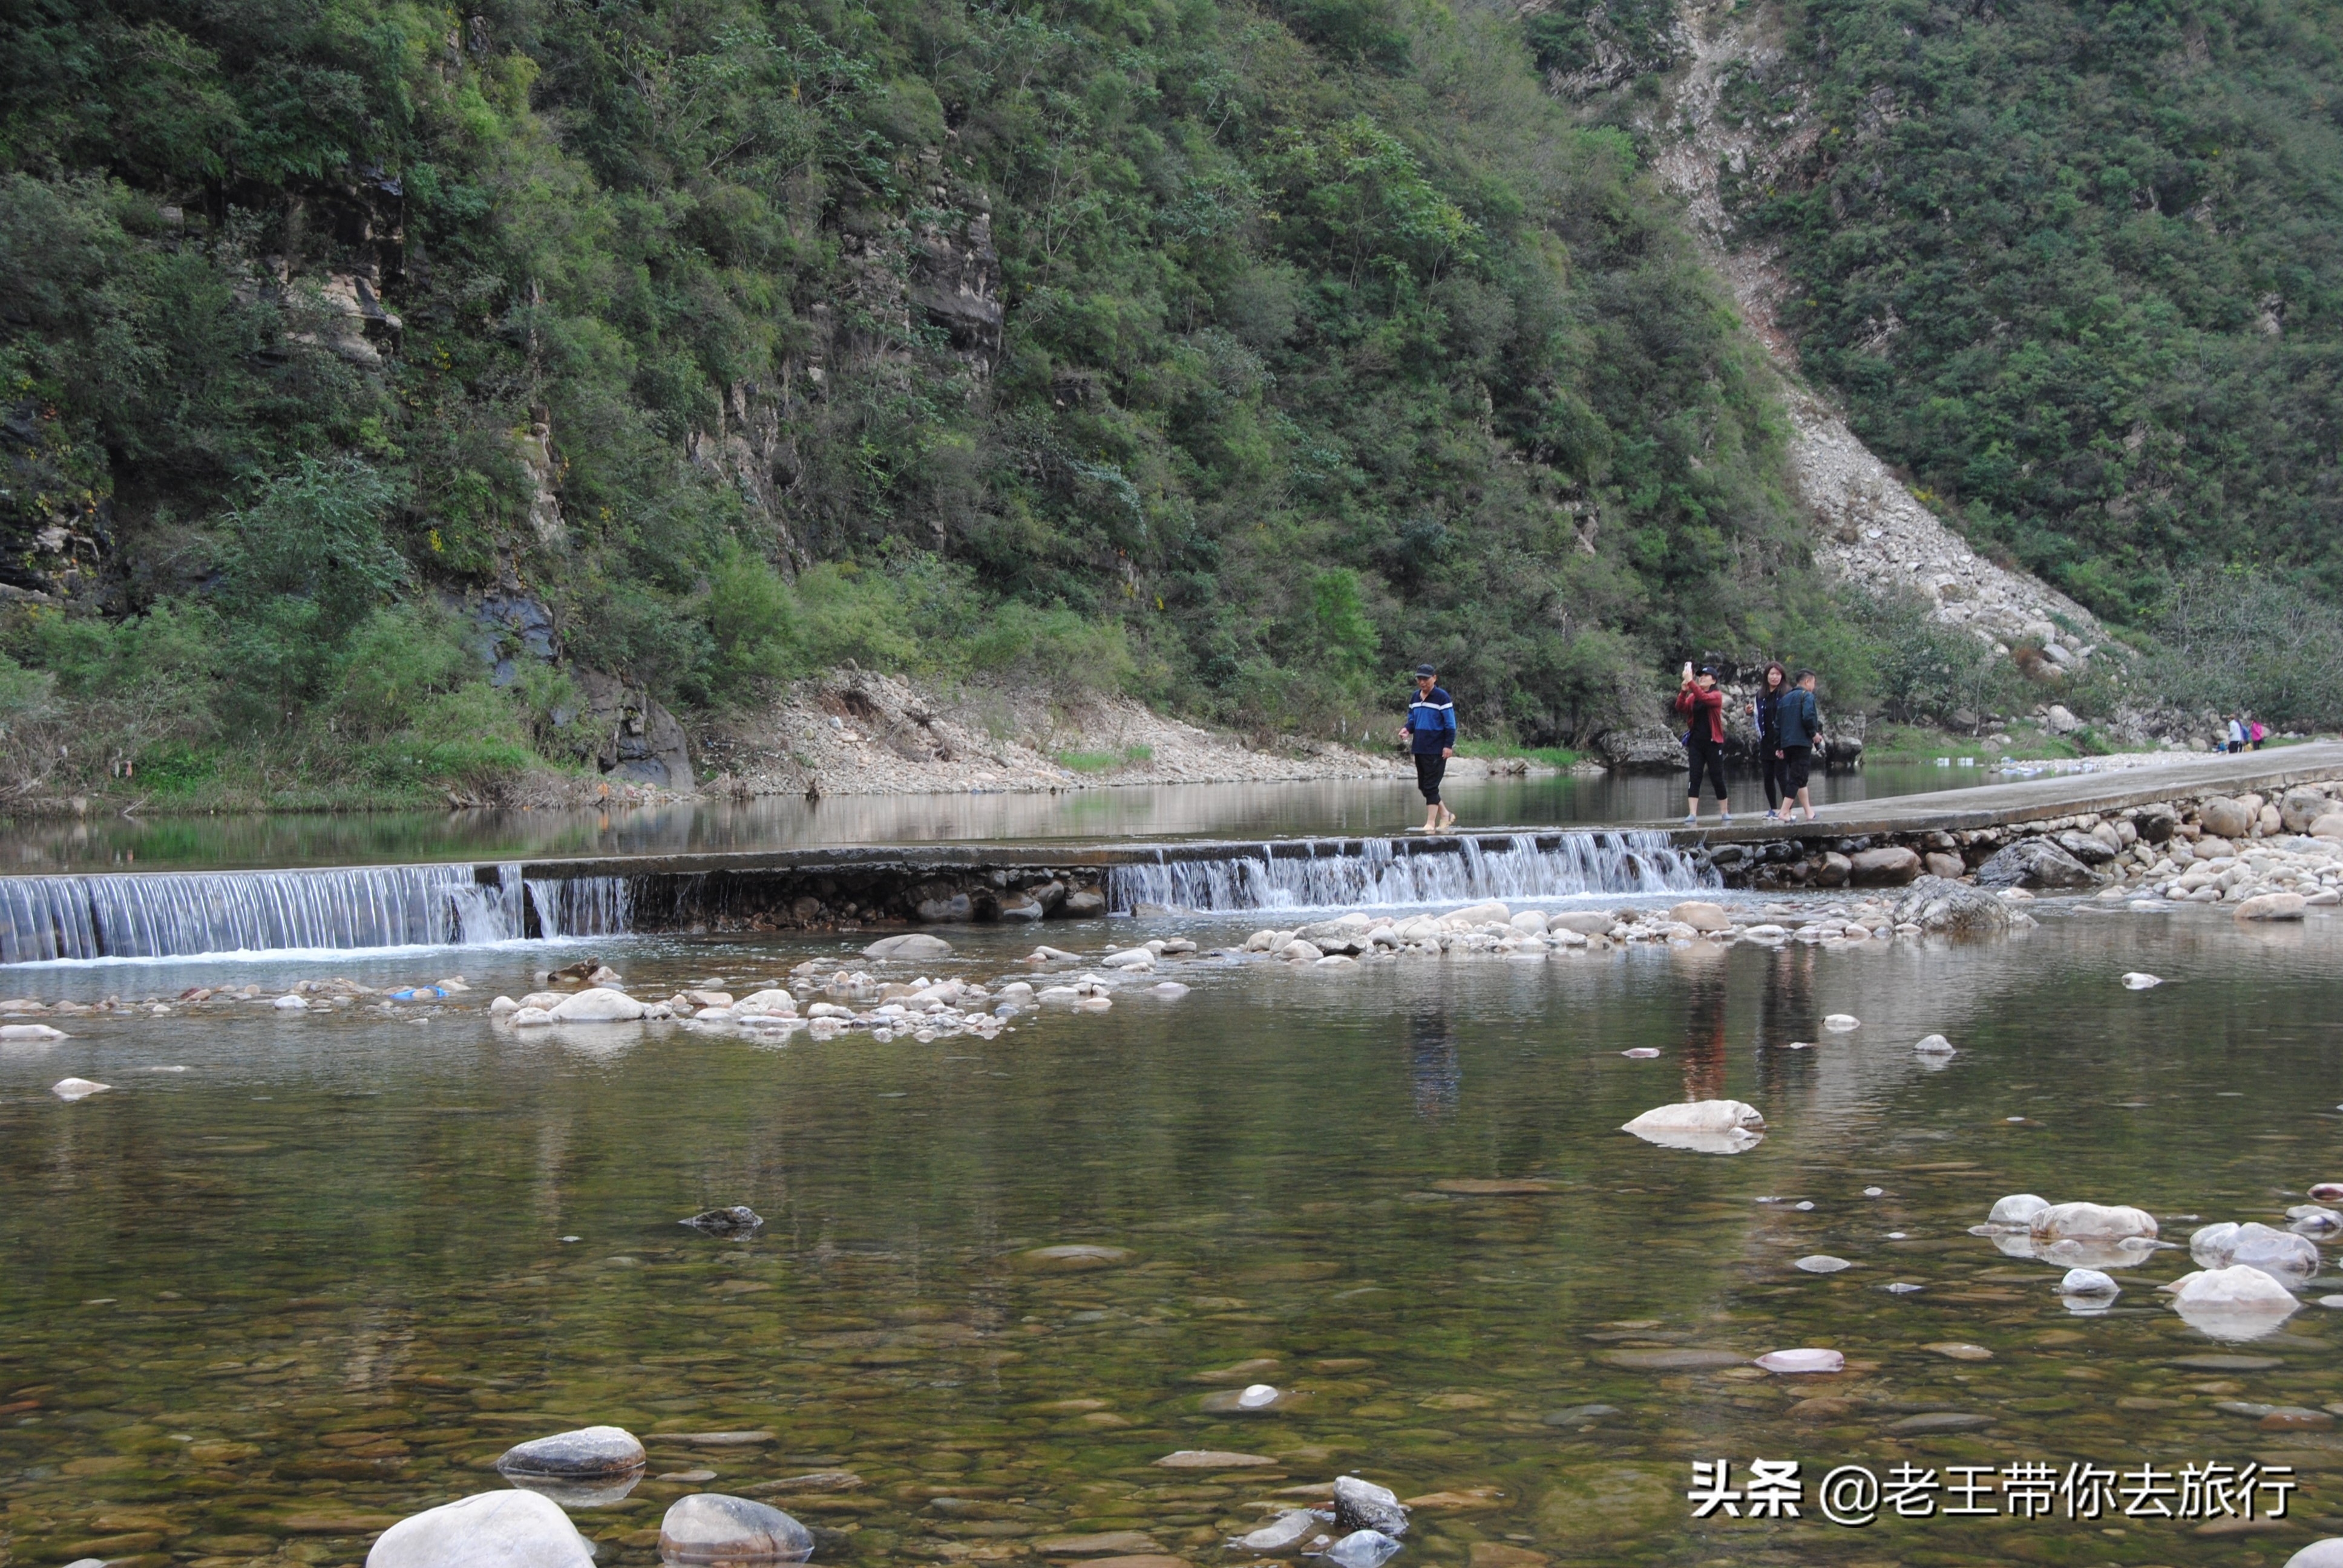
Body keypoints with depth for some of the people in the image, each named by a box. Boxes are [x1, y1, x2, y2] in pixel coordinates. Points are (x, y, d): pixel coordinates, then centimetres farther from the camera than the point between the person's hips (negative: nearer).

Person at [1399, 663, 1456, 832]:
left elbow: (1450, 724, -9)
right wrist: (1408, 730, 1)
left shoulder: (1442, 697, -8)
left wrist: (1449, 745, -15)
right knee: (1423, 786, 11)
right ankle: (1445, 814, 25)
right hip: (1419, 748, 8)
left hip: (1436, 750, -8)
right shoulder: (1416, 697, 13)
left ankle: (1430, 823, -1)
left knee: (1431, 786, -6)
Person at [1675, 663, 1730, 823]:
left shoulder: (1717, 696, -3)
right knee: (1695, 777, -4)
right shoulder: (1693, 697, 10)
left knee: (1717, 777, 1)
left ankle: (1725, 812, 12)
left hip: (1713, 742, -4)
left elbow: (1704, 698, -23)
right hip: (1696, 742, 4)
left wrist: (1690, 682, -27)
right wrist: (1684, 690, -21)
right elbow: (1681, 708, -7)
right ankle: (1692, 814, -8)